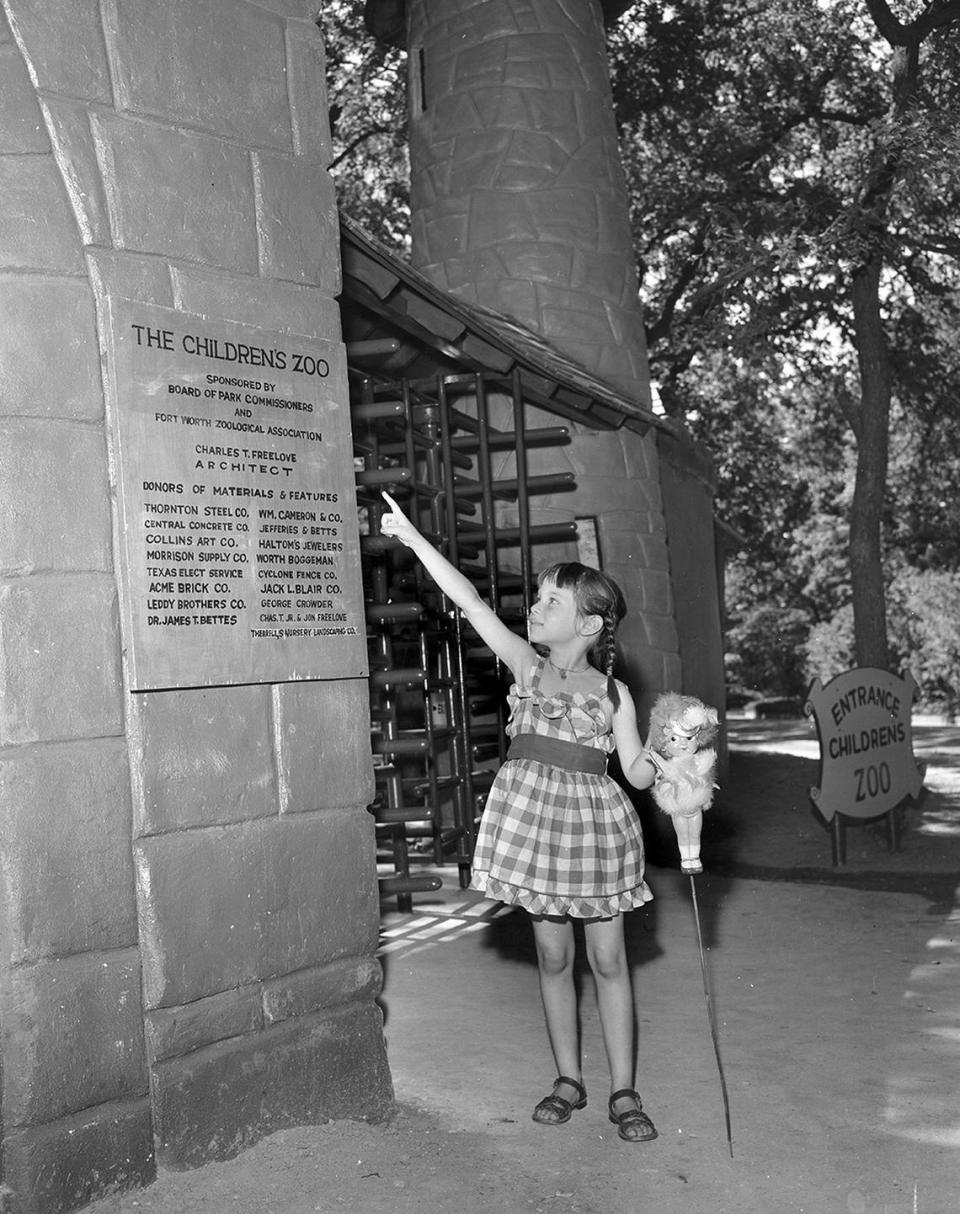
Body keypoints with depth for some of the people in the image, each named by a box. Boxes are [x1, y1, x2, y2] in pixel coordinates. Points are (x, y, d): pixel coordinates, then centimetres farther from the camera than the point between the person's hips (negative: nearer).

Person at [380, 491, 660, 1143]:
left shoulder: (615, 692, 2)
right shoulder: (526, 664, 3)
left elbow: (637, 770, 2)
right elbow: (471, 601, -4)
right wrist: (412, 537, -9)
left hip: (595, 819, -1)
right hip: (535, 814, 1)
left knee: (609, 960, 3)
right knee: (553, 956, 9)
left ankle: (624, 1093, 14)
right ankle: (569, 1080, 24)